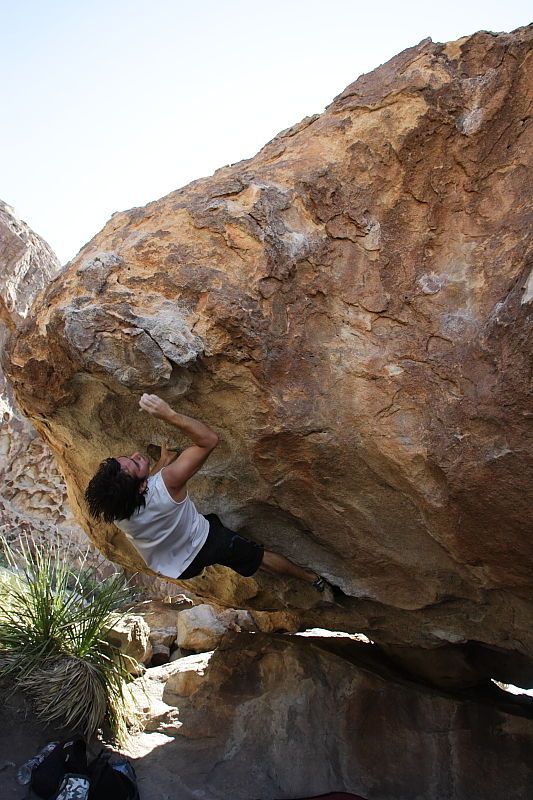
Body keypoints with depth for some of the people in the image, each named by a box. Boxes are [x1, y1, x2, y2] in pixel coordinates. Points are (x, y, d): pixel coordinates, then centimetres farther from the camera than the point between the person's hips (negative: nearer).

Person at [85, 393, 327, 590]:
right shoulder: (167, 482, -42)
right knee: (262, 556, 21)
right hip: (206, 542, -3)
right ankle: (312, 578, 43)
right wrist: (169, 415, -43)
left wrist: (162, 462, 6)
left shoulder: (114, 511, -25)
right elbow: (209, 439, -34)